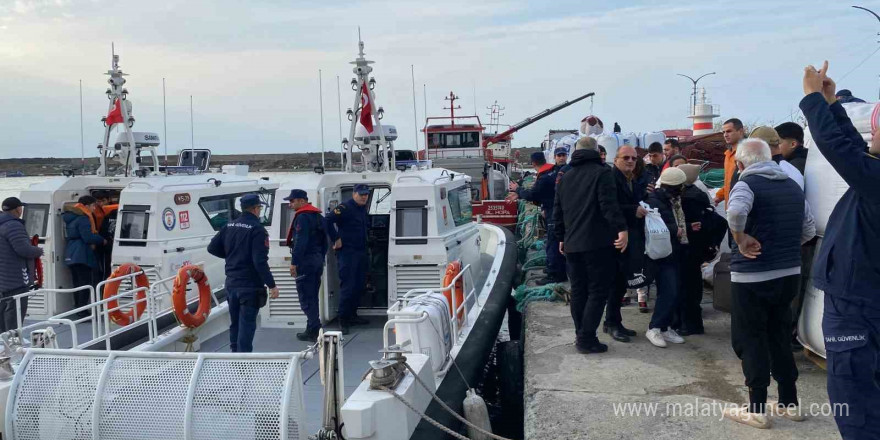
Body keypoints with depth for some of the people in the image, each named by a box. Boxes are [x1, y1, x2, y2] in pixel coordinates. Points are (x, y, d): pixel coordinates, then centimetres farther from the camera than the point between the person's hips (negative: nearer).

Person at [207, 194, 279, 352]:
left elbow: (212, 248, 11)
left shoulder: (229, 226, 6)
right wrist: (272, 285, -18)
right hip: (250, 286, -7)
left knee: (235, 323, 18)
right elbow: (260, 261, -22)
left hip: (231, 284, 7)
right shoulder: (257, 229, -16)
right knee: (246, 324, -3)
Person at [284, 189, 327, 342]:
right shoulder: (318, 216, 16)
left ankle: (314, 330, -5)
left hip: (305, 261, -9)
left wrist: (294, 262, -20)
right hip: (317, 260, 9)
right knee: (312, 296, 15)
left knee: (305, 297, -4)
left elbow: (300, 242, -21)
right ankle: (312, 329, 20)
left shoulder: (302, 217, -13)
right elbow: (324, 241, 19)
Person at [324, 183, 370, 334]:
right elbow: (327, 220, -25)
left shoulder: (363, 209, 14)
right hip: (347, 252, -9)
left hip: (361, 252, 9)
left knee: (359, 285, 13)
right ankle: (343, 320, -2)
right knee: (348, 286, -8)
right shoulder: (345, 208, -13)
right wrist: (335, 239, -20)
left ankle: (352, 315, 24)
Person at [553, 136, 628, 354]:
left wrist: (562, 237, 27)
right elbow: (609, 205, -19)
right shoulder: (602, 173, -5)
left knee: (578, 291, 13)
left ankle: (581, 335, 16)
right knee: (598, 291, -3)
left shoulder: (565, 178, 16)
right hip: (597, 244, -6)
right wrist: (621, 228, -22)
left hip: (572, 244, 7)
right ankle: (587, 339, -7)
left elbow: (557, 212, 19)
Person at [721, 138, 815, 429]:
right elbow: (809, 229, 14)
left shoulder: (747, 184, -11)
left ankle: (757, 409, 9)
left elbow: (736, 211, -34)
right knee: (779, 337, 19)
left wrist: (741, 240, -20)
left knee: (750, 340, 5)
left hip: (752, 277, -6)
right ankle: (789, 403, 25)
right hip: (789, 273, 7)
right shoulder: (792, 186, 10)